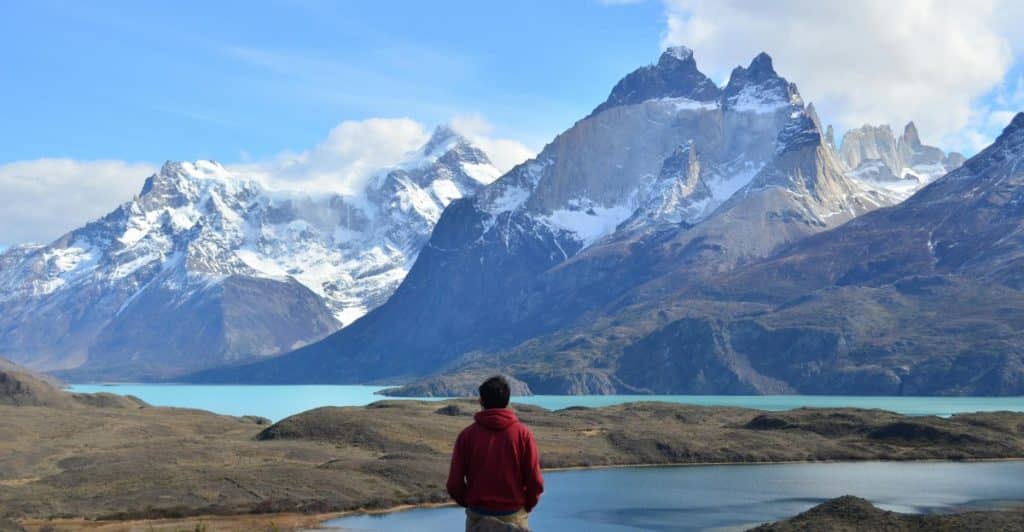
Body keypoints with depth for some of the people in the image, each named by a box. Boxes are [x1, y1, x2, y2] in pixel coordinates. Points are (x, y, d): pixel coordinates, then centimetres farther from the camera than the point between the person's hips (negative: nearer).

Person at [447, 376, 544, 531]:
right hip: (514, 516, -1)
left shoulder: (467, 435, -4)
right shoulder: (523, 434, -6)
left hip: (478, 516, 1)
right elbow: (535, 482, -7)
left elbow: (454, 484, -4)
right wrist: (526, 507, 11)